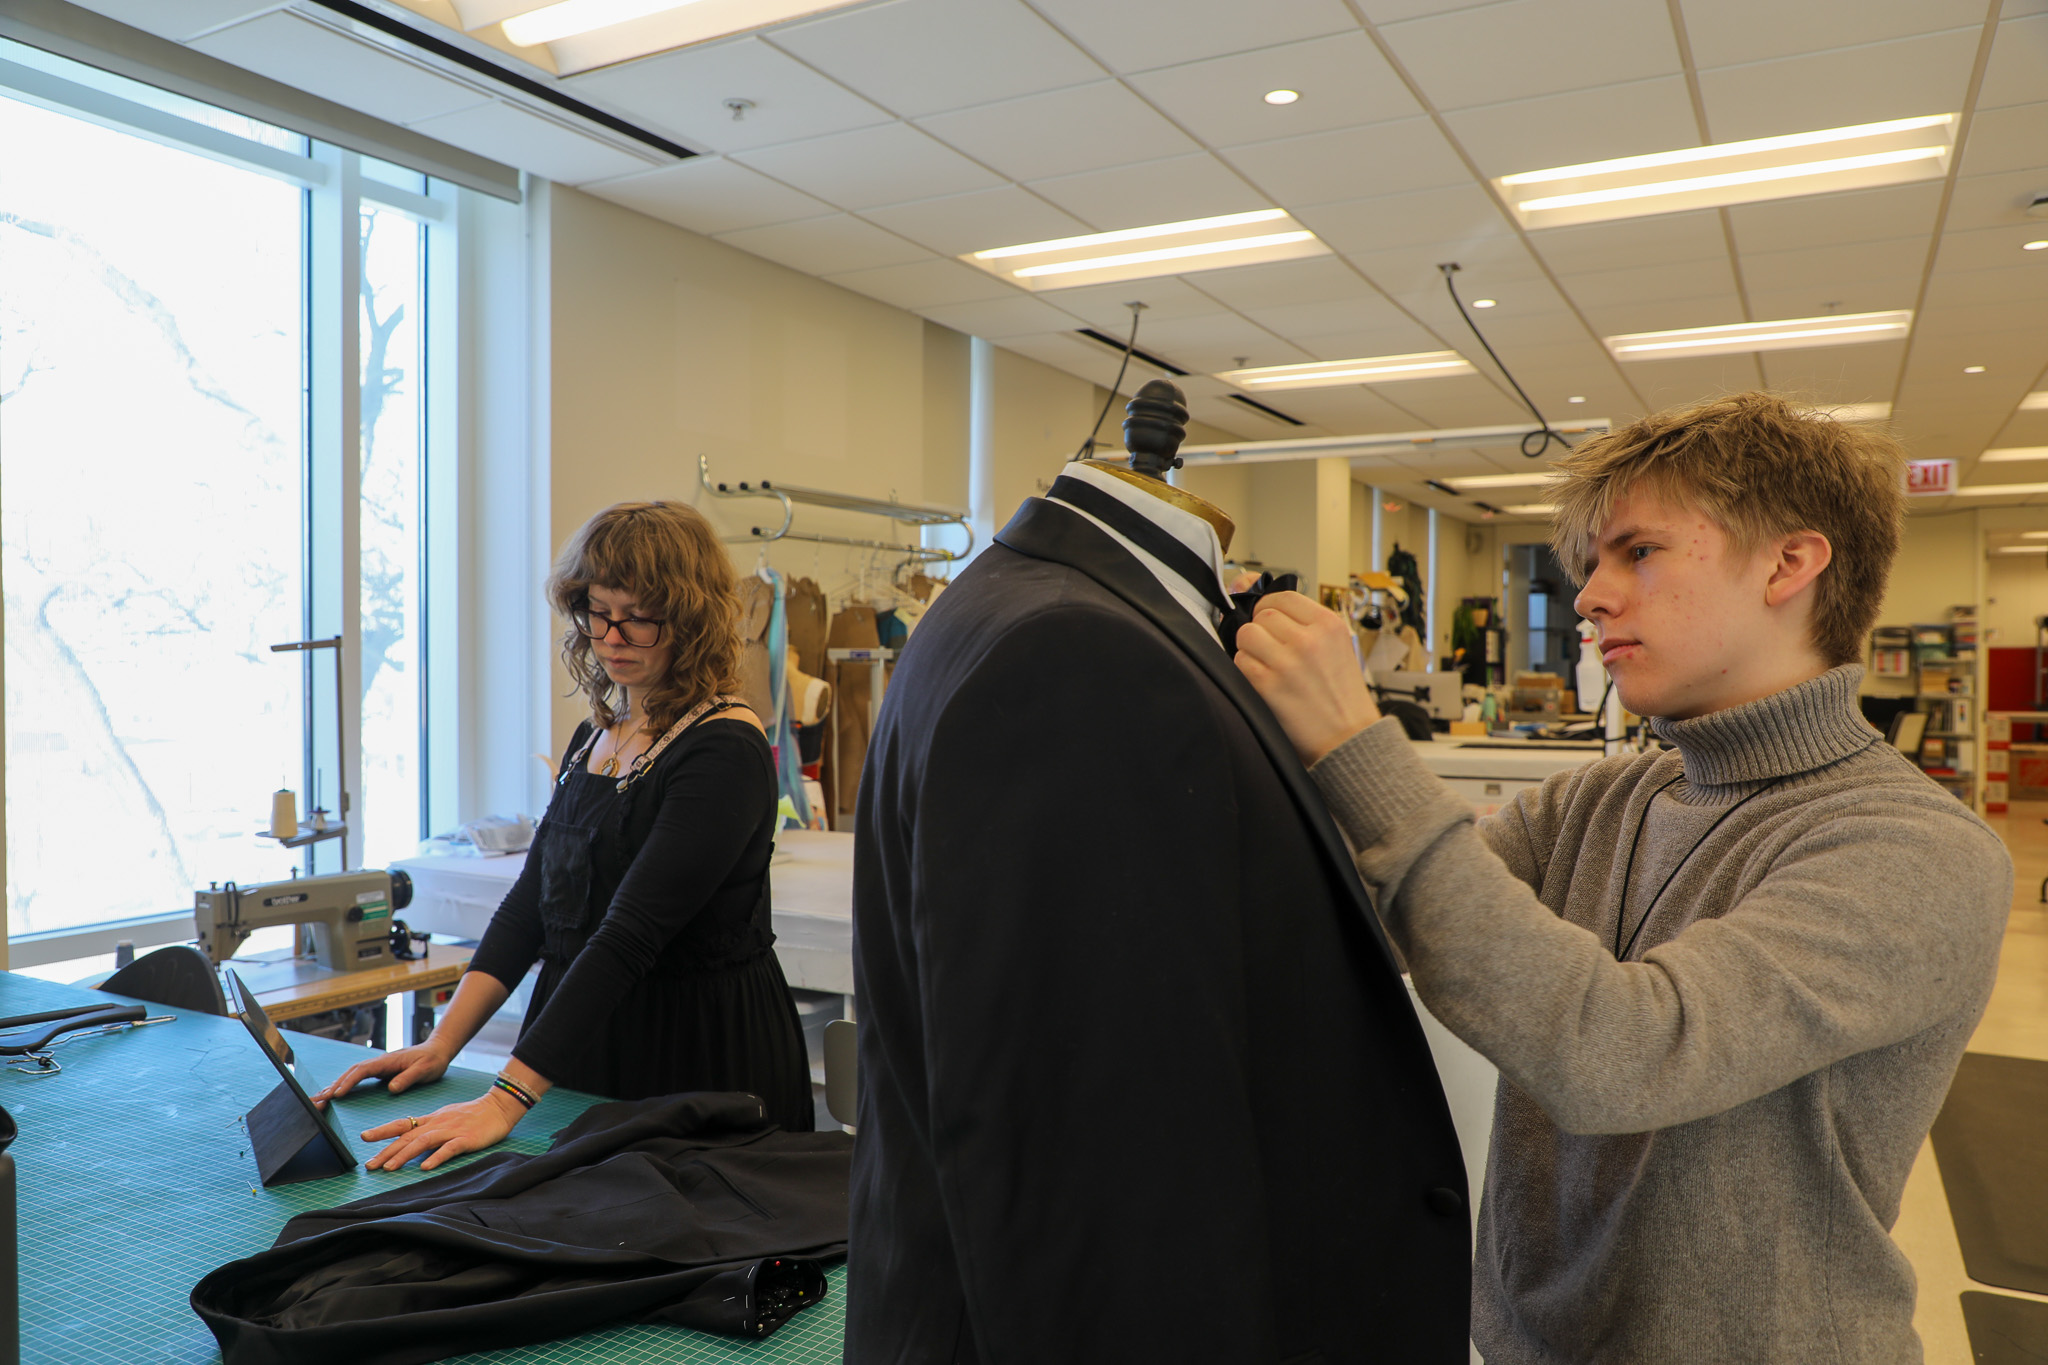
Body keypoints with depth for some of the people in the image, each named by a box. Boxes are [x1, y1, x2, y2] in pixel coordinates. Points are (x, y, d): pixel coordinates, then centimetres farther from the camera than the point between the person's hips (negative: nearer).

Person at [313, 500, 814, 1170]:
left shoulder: (725, 749, -18)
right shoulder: (595, 736, 8)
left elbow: (631, 933, -26)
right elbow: (531, 901, 7)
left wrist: (506, 1099, -29)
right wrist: (442, 1043, -4)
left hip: (702, 1062, -7)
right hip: (583, 1046, 7)